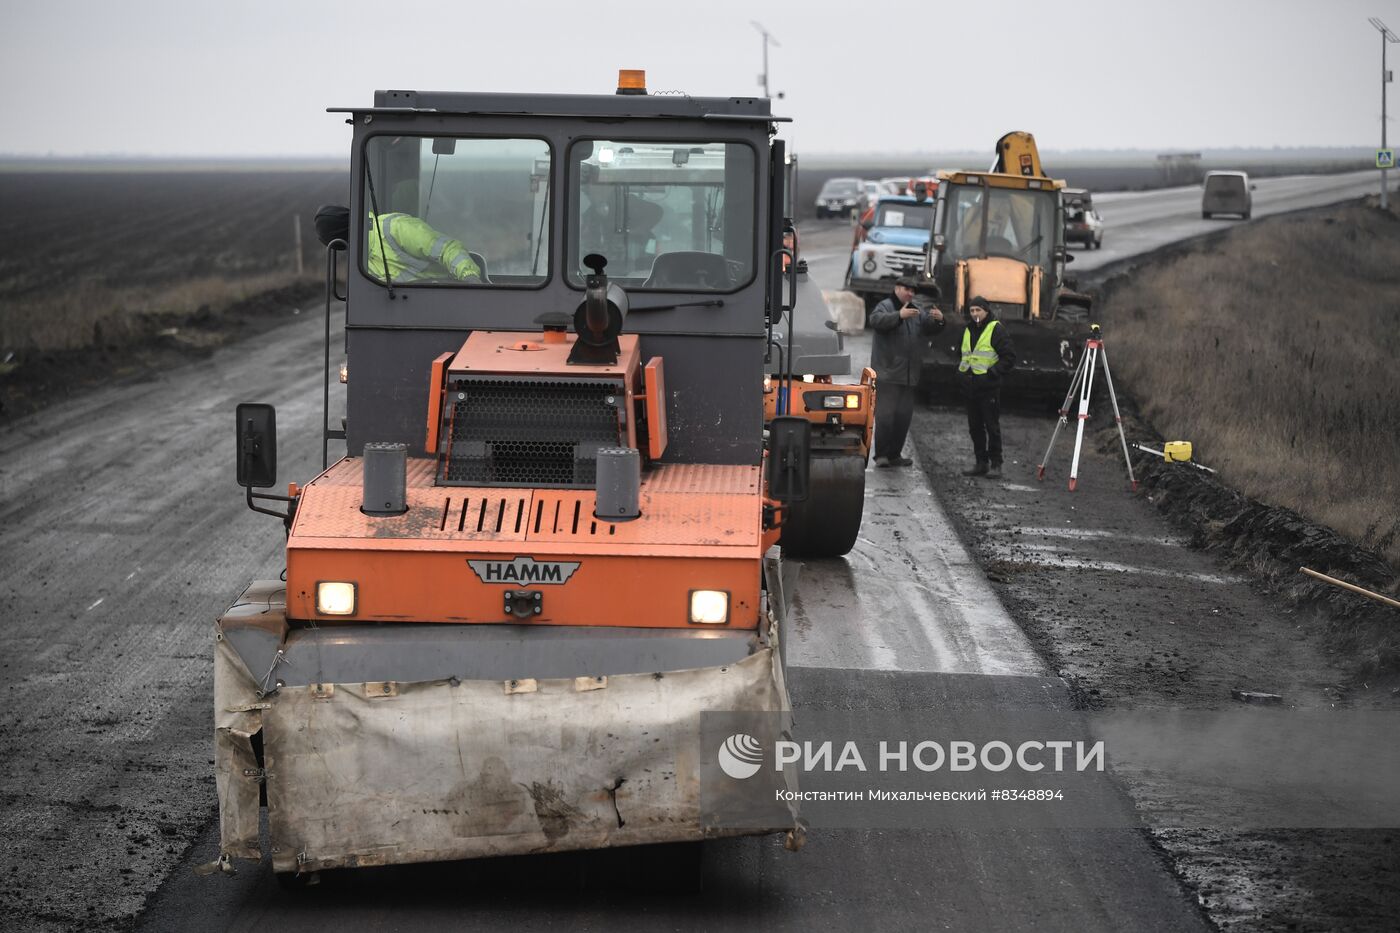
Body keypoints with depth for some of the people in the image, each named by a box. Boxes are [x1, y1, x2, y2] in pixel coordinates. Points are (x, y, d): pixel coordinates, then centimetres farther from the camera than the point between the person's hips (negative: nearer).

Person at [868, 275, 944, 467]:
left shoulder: (917, 311, 17)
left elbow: (929, 328, 10)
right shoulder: (885, 307, -5)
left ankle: (894, 454, 17)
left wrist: (938, 320, -13)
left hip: (908, 374, 7)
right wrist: (899, 316, -39)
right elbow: (876, 320, -25)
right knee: (885, 414, -11)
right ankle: (881, 454, -9)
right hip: (887, 373, -7)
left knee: (904, 415, 9)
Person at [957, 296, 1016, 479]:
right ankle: (981, 463, 16)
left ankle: (995, 465, -2)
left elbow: (1009, 357, -9)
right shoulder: (968, 330, 16)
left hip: (989, 387, -7)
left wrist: (994, 371, -16)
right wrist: (961, 371, 14)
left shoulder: (996, 329, -7)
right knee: (975, 427, 9)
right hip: (970, 387, 7)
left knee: (992, 426, -5)